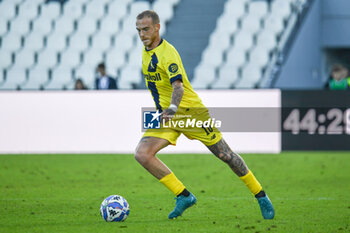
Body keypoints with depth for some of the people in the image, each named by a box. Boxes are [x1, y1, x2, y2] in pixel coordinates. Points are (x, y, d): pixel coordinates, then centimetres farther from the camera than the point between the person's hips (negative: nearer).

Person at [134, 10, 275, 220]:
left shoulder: (167, 52, -19)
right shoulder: (146, 51, 7)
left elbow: (177, 84, -33)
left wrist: (172, 108, -50)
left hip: (190, 110, -7)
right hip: (166, 116, 7)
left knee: (225, 155, 0)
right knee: (142, 154, -16)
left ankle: (261, 196, 18)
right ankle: (184, 196, -9)